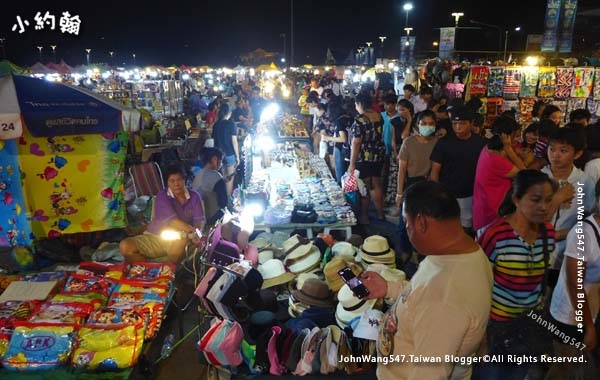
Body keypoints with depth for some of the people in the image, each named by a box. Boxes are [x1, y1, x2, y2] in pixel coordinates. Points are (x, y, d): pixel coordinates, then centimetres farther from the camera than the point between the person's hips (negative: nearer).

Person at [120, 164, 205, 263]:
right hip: (156, 236, -1)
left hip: (178, 238, 1)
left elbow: (199, 220, -6)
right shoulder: (162, 196, -9)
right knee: (125, 246, -22)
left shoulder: (194, 196, 1)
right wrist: (192, 230, -37)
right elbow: (172, 221, -23)